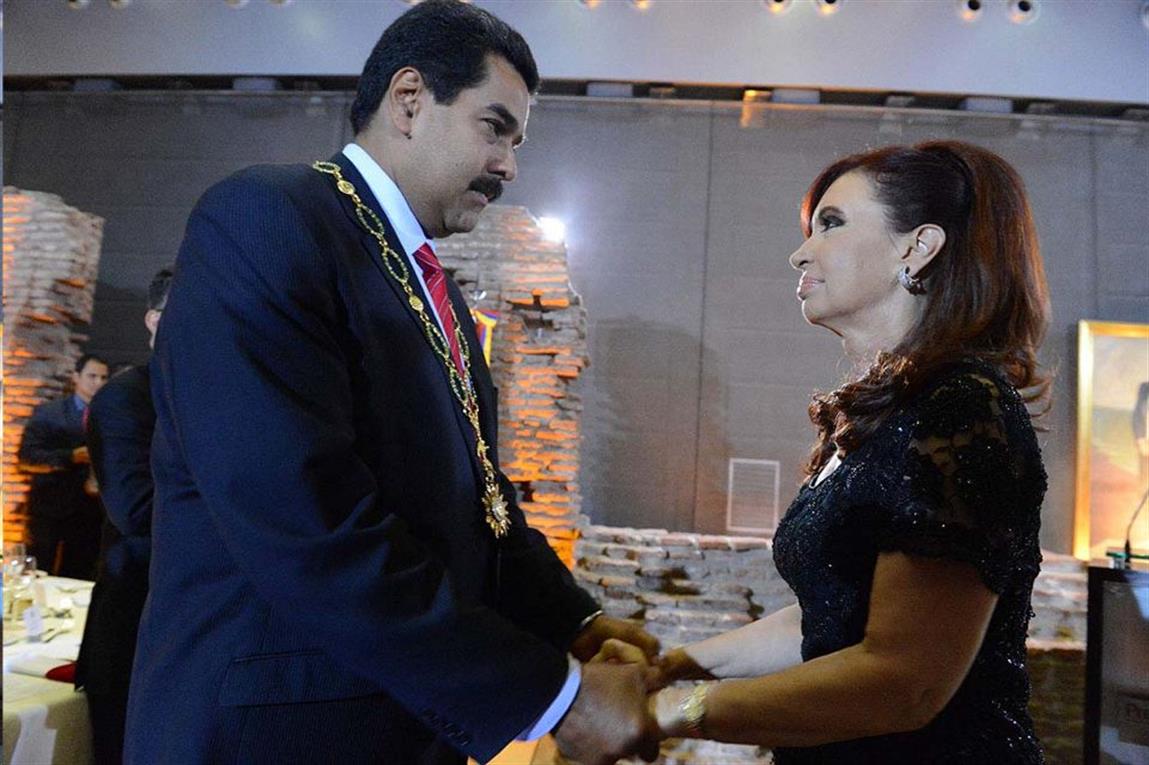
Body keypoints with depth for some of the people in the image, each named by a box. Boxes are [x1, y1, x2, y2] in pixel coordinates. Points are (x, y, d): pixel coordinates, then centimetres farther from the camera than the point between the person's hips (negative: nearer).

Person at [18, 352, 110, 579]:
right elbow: (27, 457, -5)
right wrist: (71, 457, -16)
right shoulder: (47, 413, 4)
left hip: (89, 511, 2)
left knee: (78, 581, 4)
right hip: (50, 508, -2)